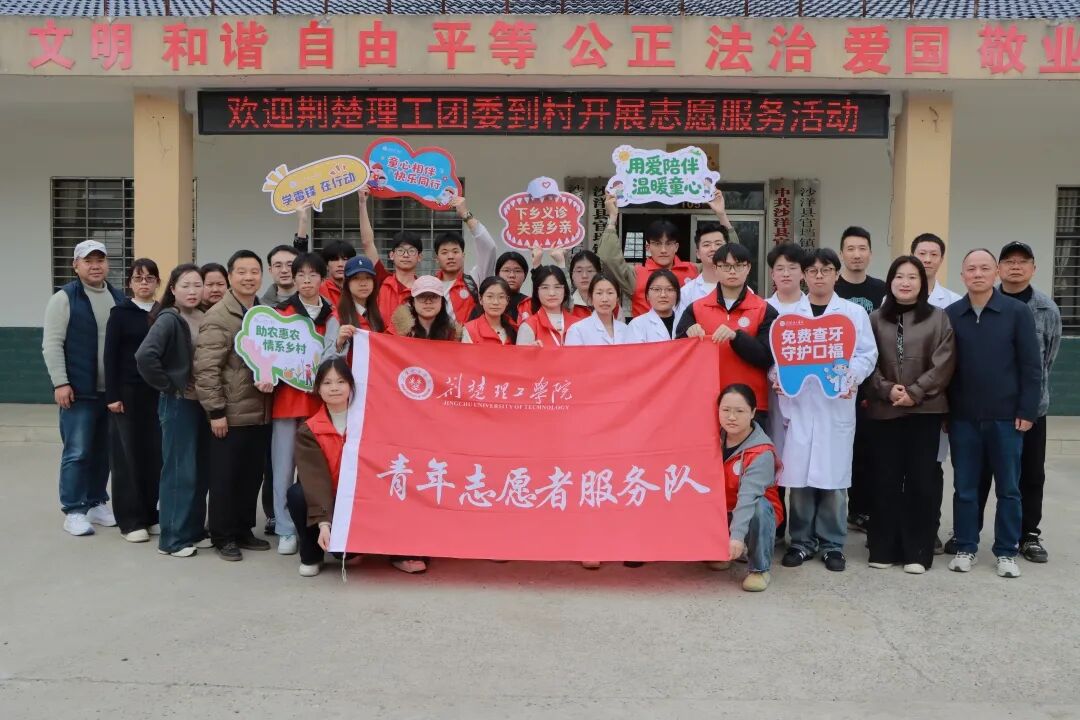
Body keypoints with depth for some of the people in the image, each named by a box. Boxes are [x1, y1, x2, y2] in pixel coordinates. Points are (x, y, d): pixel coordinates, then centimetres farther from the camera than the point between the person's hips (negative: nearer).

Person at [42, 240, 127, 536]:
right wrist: (60, 383, -15)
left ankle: (97, 503, 24)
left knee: (104, 451, 11)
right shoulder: (64, 298, -5)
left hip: (113, 391, 5)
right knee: (77, 452, -2)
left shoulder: (119, 299, 11)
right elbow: (52, 344, -8)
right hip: (80, 391, -5)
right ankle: (73, 511, 7)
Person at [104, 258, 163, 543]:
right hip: (128, 392, -3)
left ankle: (150, 515, 17)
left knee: (155, 454, 5)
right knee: (128, 455, 2)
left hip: (158, 393, 3)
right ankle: (130, 520, 10)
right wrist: (112, 395, -10)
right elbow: (110, 356, -4)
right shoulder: (120, 313, 0)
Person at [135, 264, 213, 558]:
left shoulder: (205, 319, 7)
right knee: (180, 471, -2)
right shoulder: (168, 320, -12)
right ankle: (172, 538, 8)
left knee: (201, 470, 12)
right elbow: (144, 356, -26)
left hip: (203, 402, 7)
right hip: (178, 404, -6)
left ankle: (194, 530, 24)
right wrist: (170, 386, -17)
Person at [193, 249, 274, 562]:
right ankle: (223, 537, 15)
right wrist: (216, 410, -16)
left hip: (261, 413, 7)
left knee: (253, 476, 13)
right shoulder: (218, 316, -10)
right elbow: (205, 368, -15)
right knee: (225, 477, 3)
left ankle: (244, 530, 27)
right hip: (230, 414, -6)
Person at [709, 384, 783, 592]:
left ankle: (760, 569, -16)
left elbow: (749, 495, -38)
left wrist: (737, 535, -48)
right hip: (724, 510, 5)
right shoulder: (717, 438, -9)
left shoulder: (762, 453, -27)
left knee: (760, 508, -36)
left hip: (755, 511, -5)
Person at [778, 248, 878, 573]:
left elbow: (868, 354, 4)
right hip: (797, 403, 0)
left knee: (833, 476, 2)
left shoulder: (854, 313, 10)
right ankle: (801, 540, 15)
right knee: (798, 475, 1)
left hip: (837, 404, 0)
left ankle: (832, 543, 15)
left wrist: (852, 377, -14)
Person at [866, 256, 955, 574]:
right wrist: (886, 389, -12)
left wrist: (914, 392, -12)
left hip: (925, 410, -1)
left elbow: (943, 364, -3)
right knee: (885, 479, 4)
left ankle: (918, 551, 10)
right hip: (883, 410, 1)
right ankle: (883, 548, 14)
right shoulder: (875, 319, 7)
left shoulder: (939, 318, 4)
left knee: (922, 479, 1)